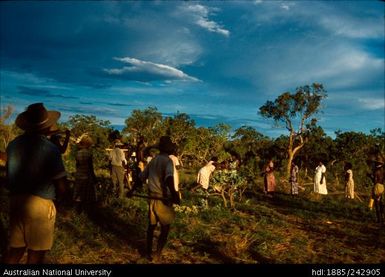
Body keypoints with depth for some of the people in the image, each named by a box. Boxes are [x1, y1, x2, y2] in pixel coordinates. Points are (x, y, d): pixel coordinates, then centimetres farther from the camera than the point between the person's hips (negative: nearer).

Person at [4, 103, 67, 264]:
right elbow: (61, 188, -13)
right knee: (36, 253, 8)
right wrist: (55, 196, 7)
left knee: (15, 249, 18)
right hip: (40, 204, -5)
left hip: (15, 201, 6)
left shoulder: (13, 144, 1)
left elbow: (10, 178, 11)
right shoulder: (50, 149, -15)